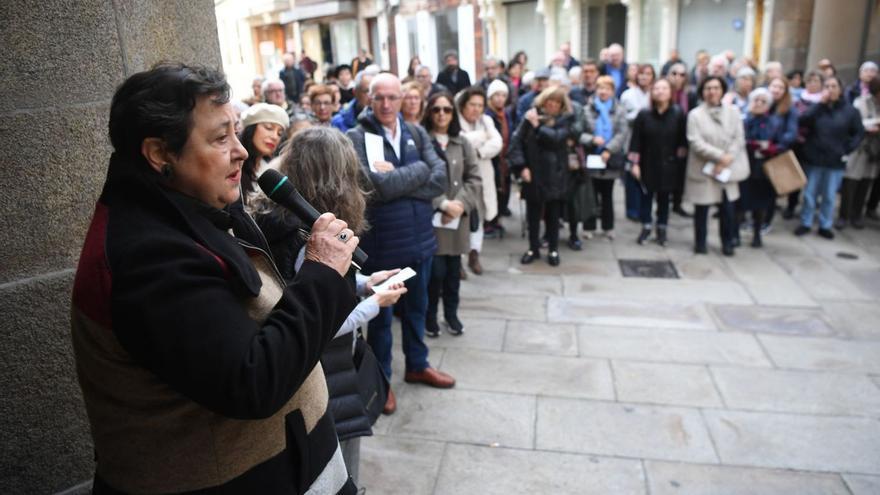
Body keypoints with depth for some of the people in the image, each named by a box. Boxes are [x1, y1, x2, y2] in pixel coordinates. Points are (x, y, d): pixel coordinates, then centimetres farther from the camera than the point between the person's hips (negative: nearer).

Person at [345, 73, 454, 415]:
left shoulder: (416, 133, 4)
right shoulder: (356, 138, -11)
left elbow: (440, 181, -7)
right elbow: (377, 187, -24)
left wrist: (396, 180, -17)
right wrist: (419, 170, -13)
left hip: (419, 237, 5)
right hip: (380, 242, -5)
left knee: (416, 307, 21)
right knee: (381, 314, 12)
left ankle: (417, 366, 42)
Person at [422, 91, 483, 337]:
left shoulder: (463, 143, 9)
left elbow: (474, 179, 7)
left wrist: (460, 204, -9)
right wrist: (443, 204, -15)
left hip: (458, 216, 4)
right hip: (430, 216, -4)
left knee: (454, 268, 12)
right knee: (436, 269, -5)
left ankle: (451, 313, 31)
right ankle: (430, 315, 18)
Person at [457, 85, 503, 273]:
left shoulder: (486, 120, 11)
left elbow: (497, 143, -4)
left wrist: (479, 152, -19)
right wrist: (481, 136, -15)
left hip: (481, 177, 6)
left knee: (478, 217, 12)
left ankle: (474, 254, 24)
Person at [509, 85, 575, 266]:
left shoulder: (565, 119, 0)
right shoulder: (531, 116, 1)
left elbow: (556, 138, -18)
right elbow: (516, 141, -4)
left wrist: (538, 125, -13)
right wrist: (521, 166, -12)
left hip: (555, 176, -1)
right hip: (533, 173, 1)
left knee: (552, 214, 8)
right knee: (533, 213, 10)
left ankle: (553, 250, 23)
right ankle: (533, 248, 25)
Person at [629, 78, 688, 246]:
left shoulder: (678, 114, -4)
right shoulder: (644, 115, -4)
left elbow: (683, 140, 1)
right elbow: (636, 140, -4)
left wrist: (680, 156, -5)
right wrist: (635, 163, -7)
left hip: (669, 165, 0)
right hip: (648, 164, 0)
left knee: (664, 197, 8)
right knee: (646, 195, 5)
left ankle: (662, 229, 20)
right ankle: (646, 227, 20)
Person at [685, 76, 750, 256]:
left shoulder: (733, 112, 6)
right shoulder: (695, 114, -4)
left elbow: (739, 139, 0)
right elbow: (696, 142, -13)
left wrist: (726, 161, -12)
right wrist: (720, 156, -16)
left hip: (727, 170, 2)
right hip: (703, 169, -2)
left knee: (727, 208, 4)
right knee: (702, 208, 5)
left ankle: (727, 243, 21)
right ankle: (700, 243, 21)